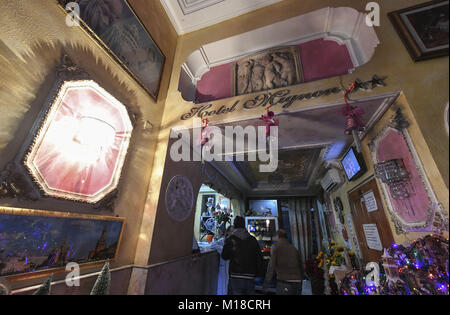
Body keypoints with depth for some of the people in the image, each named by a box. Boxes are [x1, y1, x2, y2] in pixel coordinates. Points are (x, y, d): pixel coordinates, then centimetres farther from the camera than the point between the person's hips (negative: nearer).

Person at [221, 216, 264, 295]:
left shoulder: (230, 239, -9)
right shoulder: (253, 240, 1)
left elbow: (224, 256, 3)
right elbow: (259, 259, 3)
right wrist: (260, 274, 14)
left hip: (235, 277, -3)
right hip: (250, 277, 3)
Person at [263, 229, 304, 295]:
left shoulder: (276, 247, -1)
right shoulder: (294, 248, 15)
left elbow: (271, 266, -8)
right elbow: (300, 267, 16)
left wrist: (266, 284, -4)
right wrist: (300, 288, 24)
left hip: (284, 282, -6)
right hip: (297, 282, 6)